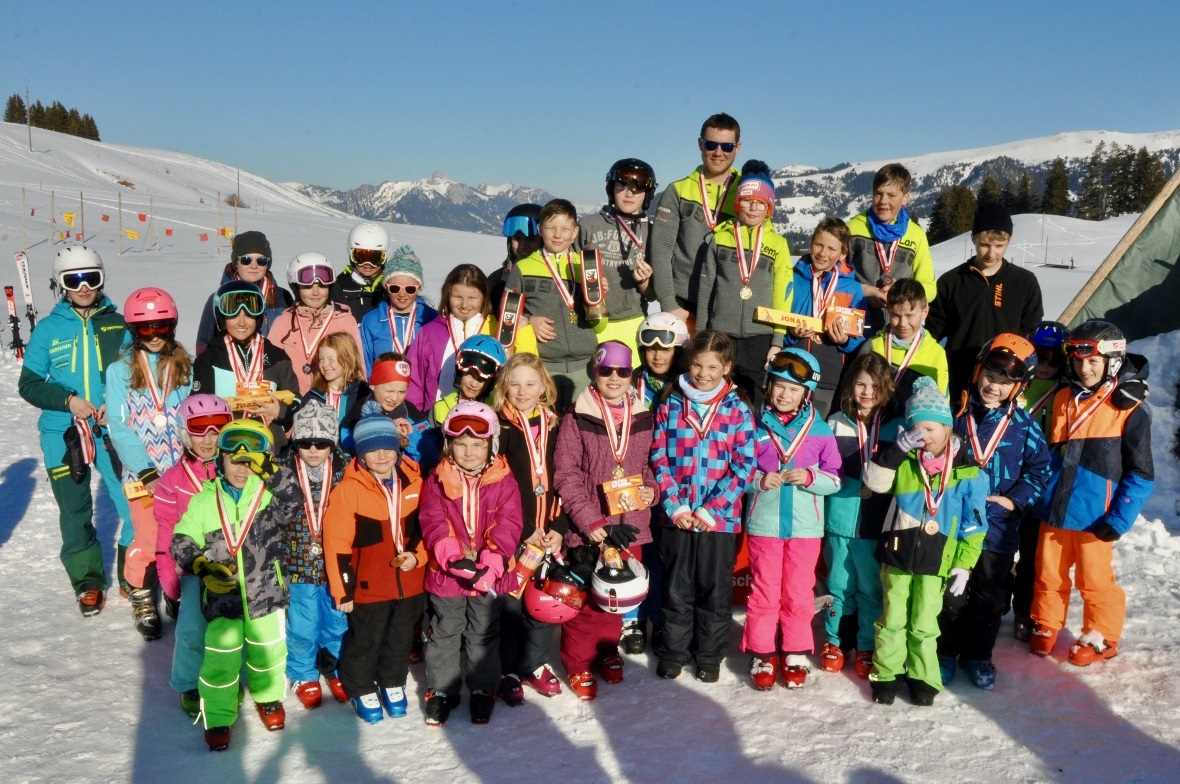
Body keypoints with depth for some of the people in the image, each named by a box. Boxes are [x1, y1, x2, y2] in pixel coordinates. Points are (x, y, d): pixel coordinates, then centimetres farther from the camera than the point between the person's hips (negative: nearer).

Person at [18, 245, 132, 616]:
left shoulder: (117, 324, 2)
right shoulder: (47, 330, 1)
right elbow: (29, 384, 4)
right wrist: (67, 400, -13)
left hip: (112, 430, 0)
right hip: (62, 433, 0)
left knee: (134, 505, -4)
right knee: (74, 513, 8)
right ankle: (88, 582, 26)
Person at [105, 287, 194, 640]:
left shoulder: (185, 367, 6)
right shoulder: (120, 370, -1)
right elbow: (118, 427, -5)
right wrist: (145, 470, -12)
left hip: (183, 468, 2)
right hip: (142, 471, -2)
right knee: (149, 538, -4)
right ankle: (142, 600, 18)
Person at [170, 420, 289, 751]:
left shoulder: (272, 495, -6)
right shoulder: (204, 500, -4)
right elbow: (181, 543, -1)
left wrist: (270, 471, -31)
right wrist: (203, 566, -17)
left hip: (266, 595, 1)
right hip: (222, 597, 0)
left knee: (267, 652, 18)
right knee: (220, 659, 6)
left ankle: (268, 697, 44)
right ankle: (218, 716, 27)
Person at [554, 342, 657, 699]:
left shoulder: (642, 417, 6)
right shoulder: (577, 417, -6)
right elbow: (566, 476, -9)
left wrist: (652, 489, -3)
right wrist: (593, 523, -14)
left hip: (629, 524, 4)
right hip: (588, 528, -3)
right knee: (586, 598, 2)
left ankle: (607, 651, 35)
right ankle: (579, 664, 20)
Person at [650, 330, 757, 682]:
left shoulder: (737, 410, -2)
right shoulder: (670, 406, 2)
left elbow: (744, 466, -5)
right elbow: (659, 459, 1)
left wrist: (712, 509, -12)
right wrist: (675, 505, -9)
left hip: (720, 518, -1)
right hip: (677, 517, 1)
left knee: (715, 590, 11)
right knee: (675, 588, 12)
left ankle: (710, 655, 27)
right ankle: (673, 652, 28)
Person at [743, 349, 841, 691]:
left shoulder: (819, 430, -1)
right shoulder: (755, 425, -2)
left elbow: (835, 480, 2)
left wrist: (810, 477, -17)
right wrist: (759, 480, -17)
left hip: (805, 526, 0)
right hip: (764, 524, 0)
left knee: (798, 594, 10)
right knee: (764, 592, 8)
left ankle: (796, 655, 25)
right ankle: (762, 655, 21)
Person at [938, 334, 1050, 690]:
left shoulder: (1024, 424, -4)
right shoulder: (956, 412, -5)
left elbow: (1039, 468, 2)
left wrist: (1015, 499, -9)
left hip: (998, 528, 1)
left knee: (989, 596, 14)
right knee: (950, 592, 10)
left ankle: (977, 654, 30)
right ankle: (945, 651, 26)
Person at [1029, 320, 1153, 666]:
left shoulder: (1130, 410, -10)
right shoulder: (1062, 400, 5)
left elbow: (1141, 474, -9)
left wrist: (1119, 519, -14)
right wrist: (1037, 494, 9)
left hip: (1093, 518, -4)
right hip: (1054, 511, 5)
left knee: (1094, 581, 8)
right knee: (1048, 575, 14)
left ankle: (1101, 637, 27)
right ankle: (1046, 626, 34)